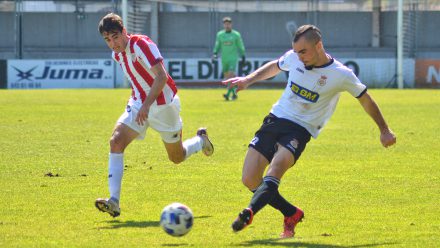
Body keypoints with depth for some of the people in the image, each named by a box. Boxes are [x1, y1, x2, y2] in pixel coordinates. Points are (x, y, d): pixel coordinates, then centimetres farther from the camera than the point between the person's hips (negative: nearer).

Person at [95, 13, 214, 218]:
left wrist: (147, 105, -35)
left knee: (177, 157, 9)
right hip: (138, 104, 6)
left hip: (163, 104, -6)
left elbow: (161, 77, -29)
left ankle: (201, 140, 44)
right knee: (116, 141, -19)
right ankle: (114, 201, -24)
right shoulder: (117, 54, 2)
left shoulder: (141, 45, -22)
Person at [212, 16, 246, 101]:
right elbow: (217, 46, 15)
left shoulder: (236, 34, 0)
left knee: (231, 74, -18)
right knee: (227, 77, 4)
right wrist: (215, 53, 0)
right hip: (224, 59, 4)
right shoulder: (220, 34, 7)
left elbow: (240, 46, 6)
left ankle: (228, 94, -24)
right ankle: (234, 92, 19)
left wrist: (243, 57, 5)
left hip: (233, 58, -4)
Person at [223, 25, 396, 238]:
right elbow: (274, 67, 26)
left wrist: (384, 130, 14)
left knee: (277, 165, -34)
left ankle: (248, 213, -49)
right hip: (275, 119, 5)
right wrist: (248, 79, 12)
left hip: (300, 130, -5)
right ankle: (292, 214, 11)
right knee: (249, 180, -7)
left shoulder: (341, 75, -8)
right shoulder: (293, 58, 2)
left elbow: (366, 100, 8)